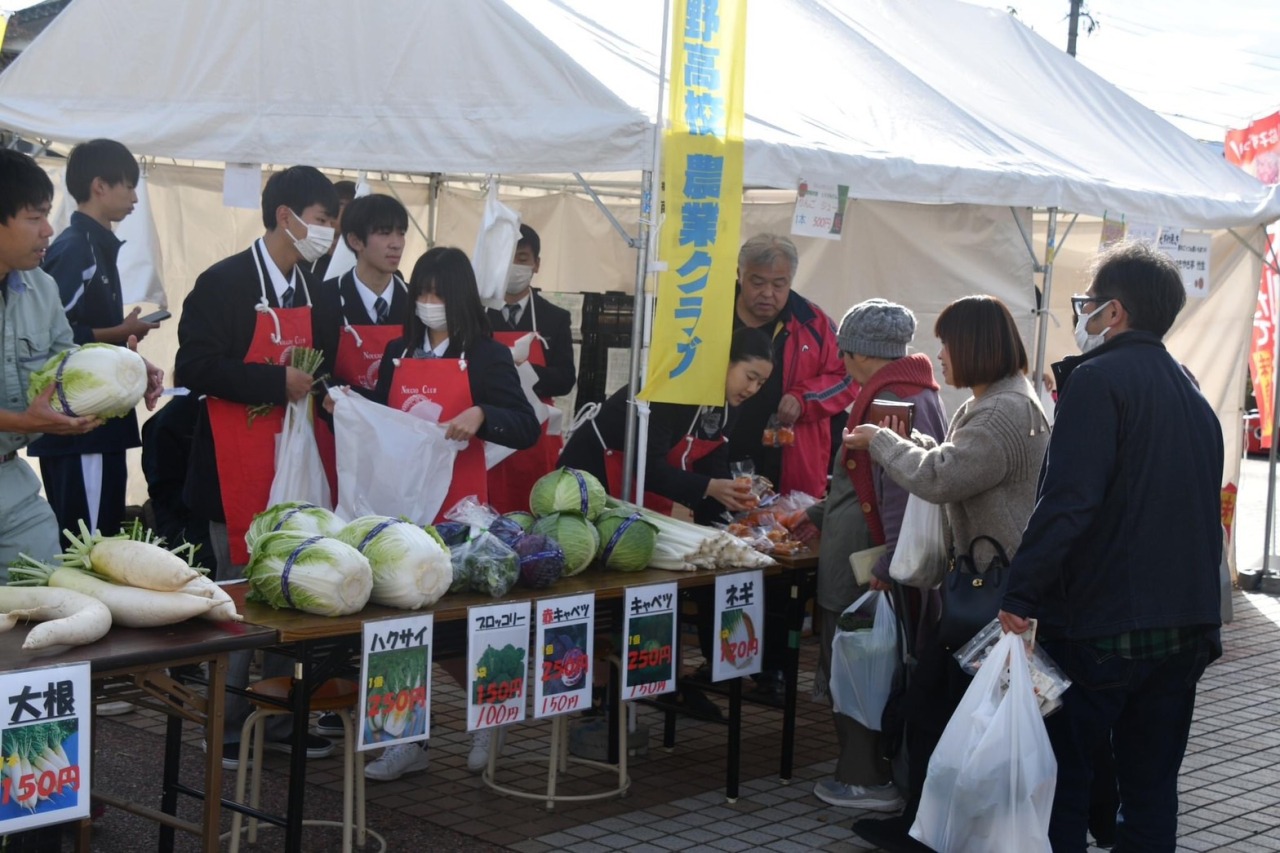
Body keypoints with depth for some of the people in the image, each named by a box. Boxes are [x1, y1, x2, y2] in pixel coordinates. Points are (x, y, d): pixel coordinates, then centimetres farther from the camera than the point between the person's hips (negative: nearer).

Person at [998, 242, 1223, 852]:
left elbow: (1067, 503, -21)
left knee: (1061, 778, 3)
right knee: (1152, 786, 12)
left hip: (1100, 625, -7)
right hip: (1186, 630, 8)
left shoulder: (1098, 379, -11)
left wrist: (1020, 597, -20)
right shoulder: (1193, 396, 15)